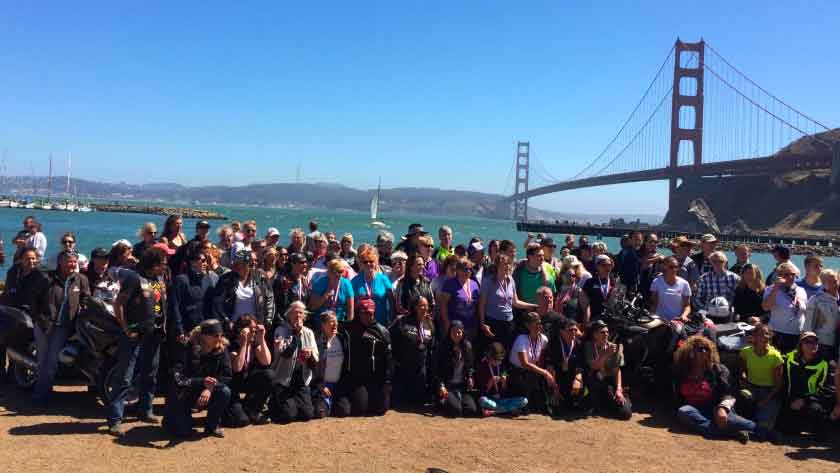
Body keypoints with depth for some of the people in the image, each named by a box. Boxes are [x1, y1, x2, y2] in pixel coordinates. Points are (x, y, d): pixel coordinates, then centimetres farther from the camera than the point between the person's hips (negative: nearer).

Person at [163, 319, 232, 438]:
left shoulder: (222, 349, -12)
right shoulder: (188, 350, -22)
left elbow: (227, 376, -12)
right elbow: (178, 380, -27)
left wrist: (210, 387, -29)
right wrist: (202, 381, -40)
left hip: (205, 393, 3)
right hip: (184, 395, -3)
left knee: (225, 392, -25)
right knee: (183, 431, -15)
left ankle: (213, 425, -3)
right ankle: (171, 416, 21)